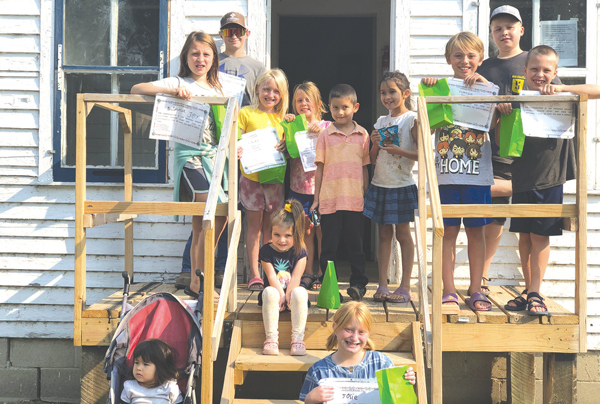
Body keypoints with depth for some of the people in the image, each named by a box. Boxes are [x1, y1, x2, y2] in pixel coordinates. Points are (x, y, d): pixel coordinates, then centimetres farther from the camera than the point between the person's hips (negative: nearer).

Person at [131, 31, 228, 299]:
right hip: (189, 155, -6)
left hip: (213, 157, 6)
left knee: (201, 226, 8)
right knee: (219, 213, -20)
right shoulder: (179, 83, 2)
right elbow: (136, 89, -8)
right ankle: (198, 281, -12)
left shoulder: (216, 89, 19)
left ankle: (196, 282, 16)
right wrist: (172, 91, -20)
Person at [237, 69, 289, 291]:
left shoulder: (282, 118, 12)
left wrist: (286, 146, -7)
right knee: (254, 225, 1)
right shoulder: (246, 113, 2)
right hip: (251, 176, -3)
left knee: (270, 227, 8)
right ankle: (254, 274, 6)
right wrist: (235, 152, -24)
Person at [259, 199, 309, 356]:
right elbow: (272, 277, -9)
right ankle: (271, 338, -31)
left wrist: (287, 295, -19)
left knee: (300, 292, -32)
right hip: (275, 291, 0)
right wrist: (281, 295, -19)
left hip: (291, 292, 0)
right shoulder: (266, 251, -2)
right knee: (269, 292, -33)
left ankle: (298, 338, -28)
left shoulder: (300, 253, -1)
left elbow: (295, 278, -8)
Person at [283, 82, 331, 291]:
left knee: (321, 230, 3)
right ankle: (307, 273, 14)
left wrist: (321, 132, -16)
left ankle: (322, 273, 13)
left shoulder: (326, 126, 3)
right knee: (305, 230, 7)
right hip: (299, 186, 2)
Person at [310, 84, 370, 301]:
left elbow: (364, 168, 11)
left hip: (354, 200, 1)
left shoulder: (363, 135, 5)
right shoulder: (325, 135, 2)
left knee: (355, 243, 7)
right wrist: (316, 199, 4)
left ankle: (358, 283, 16)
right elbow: (319, 168, 4)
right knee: (329, 245, 6)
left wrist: (366, 196, 9)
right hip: (329, 199, 0)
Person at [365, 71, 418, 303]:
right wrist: (375, 144, -5)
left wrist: (399, 151, -22)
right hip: (380, 184, 6)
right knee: (384, 234, 8)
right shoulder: (381, 121, 11)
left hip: (402, 186, -5)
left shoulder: (412, 119, -7)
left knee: (402, 234, 1)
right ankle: (382, 285, 12)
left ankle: (405, 287, 7)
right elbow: (373, 159, 13)